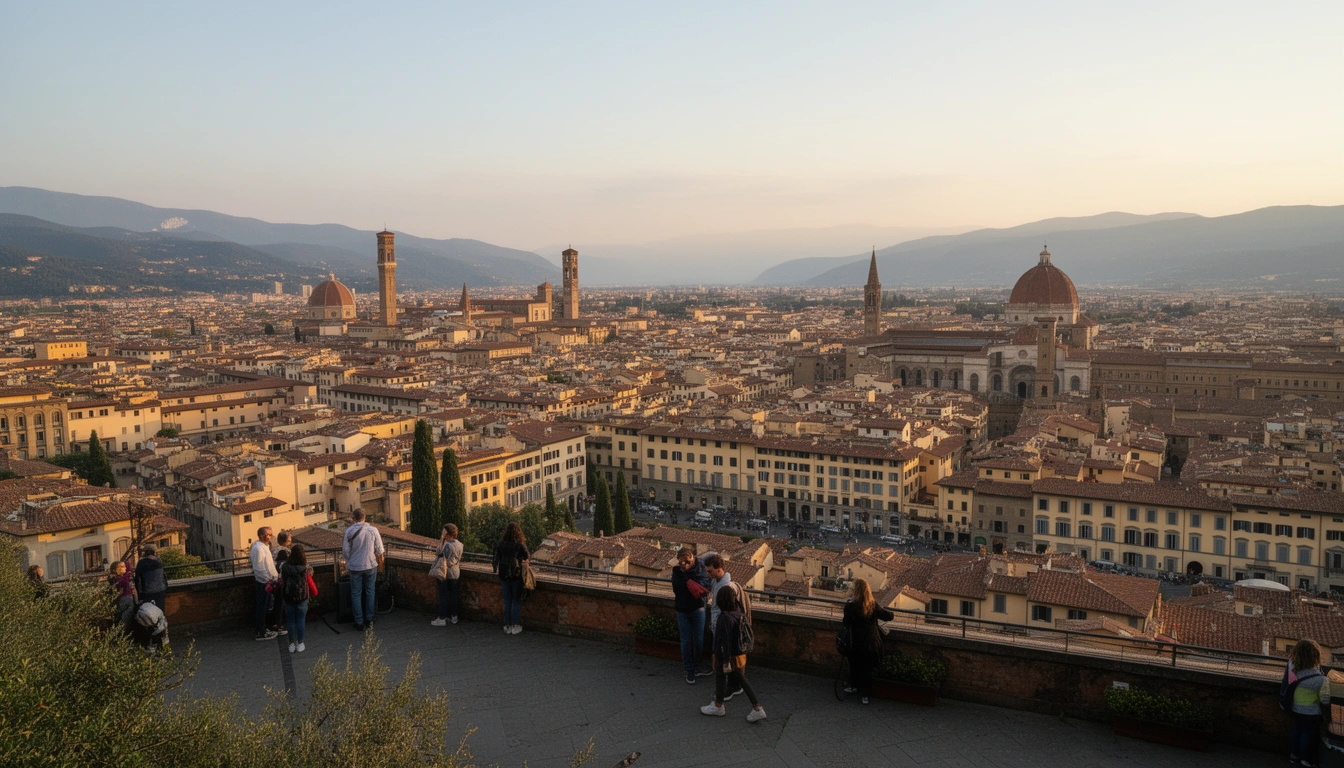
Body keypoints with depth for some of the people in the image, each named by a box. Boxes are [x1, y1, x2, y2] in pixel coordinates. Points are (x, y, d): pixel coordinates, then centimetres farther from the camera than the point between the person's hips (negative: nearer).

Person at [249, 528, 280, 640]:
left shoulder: (265, 546, 11)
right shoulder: (258, 548, -20)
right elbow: (258, 568, -23)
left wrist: (275, 575, 15)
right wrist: (268, 580, -20)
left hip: (266, 581, 10)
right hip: (263, 582, -10)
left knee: (265, 607, 18)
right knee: (262, 607, -1)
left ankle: (262, 628, 28)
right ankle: (261, 633, 7)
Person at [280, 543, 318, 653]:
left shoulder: (285, 566, -8)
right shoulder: (306, 567, -10)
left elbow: (281, 582, -1)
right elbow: (310, 581, -3)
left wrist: (282, 596, 12)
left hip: (288, 597, 1)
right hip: (302, 597, -1)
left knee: (290, 620, 11)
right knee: (301, 620, 8)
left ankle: (292, 644, 16)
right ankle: (300, 645, 12)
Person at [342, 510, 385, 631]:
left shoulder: (349, 531, -13)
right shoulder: (373, 530, -9)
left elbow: (346, 551, -8)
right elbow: (379, 550, -3)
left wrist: (348, 561, 12)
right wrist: (380, 562, 14)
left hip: (355, 566, -1)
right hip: (371, 565, 1)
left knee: (356, 594, 9)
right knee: (370, 592, 15)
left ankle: (359, 622, 10)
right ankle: (369, 619, 21)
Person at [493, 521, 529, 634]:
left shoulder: (500, 544, 0)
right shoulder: (520, 545, -10)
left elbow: (496, 560, 4)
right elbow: (526, 559, -5)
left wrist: (496, 570, 15)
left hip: (504, 575, 3)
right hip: (516, 576, -3)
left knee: (507, 601, 12)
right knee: (516, 601, 7)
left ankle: (507, 626, 15)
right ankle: (515, 626, 10)